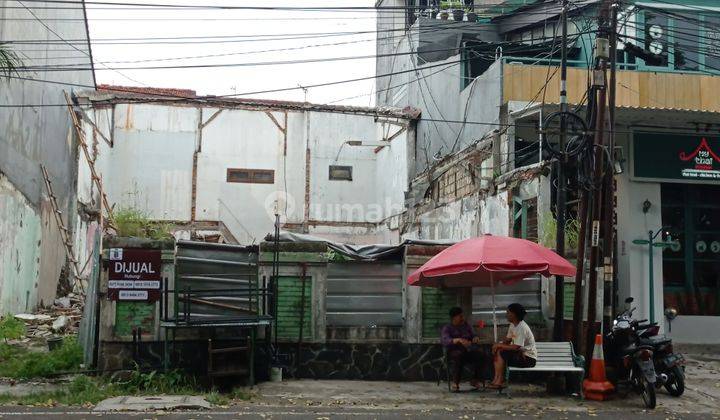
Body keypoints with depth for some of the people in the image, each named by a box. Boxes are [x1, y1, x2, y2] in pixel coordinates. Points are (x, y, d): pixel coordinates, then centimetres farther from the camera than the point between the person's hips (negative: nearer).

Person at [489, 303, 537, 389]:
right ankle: (497, 379, -9)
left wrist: (499, 345, -18)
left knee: (501, 354, -22)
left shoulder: (522, 328, -22)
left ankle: (500, 381, -10)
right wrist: (498, 345, -9)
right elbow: (507, 340, 12)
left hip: (528, 358, -9)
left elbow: (516, 347, -27)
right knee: (497, 352, -2)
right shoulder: (513, 325, 7)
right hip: (520, 353, 9)